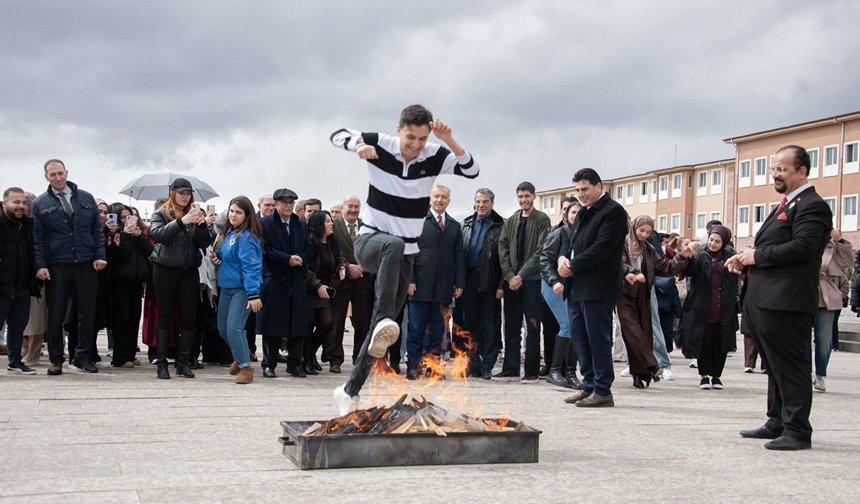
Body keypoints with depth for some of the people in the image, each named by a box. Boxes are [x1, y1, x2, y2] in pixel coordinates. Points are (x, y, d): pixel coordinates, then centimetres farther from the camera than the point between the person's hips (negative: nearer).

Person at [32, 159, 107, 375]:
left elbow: (98, 230, 10)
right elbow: (37, 238, 2)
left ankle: (83, 356, 15)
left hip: (86, 265, 2)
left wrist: (100, 256, 0)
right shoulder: (40, 204, 5)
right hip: (56, 266, -1)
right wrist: (40, 266, -7)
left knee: (88, 311, 3)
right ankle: (56, 360, 11)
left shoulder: (86, 198, 10)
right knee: (56, 314, 2)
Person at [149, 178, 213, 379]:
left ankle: (184, 362, 10)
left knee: (189, 317, 1)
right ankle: (162, 363, 5)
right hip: (165, 270, -3)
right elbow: (157, 234, -17)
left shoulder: (195, 214, 11)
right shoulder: (161, 214, 3)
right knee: (165, 316, 1)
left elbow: (205, 243, 4)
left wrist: (201, 225, -15)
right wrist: (181, 221, -28)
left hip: (189, 270, 3)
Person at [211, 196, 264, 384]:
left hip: (242, 288, -9)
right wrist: (216, 258, -2)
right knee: (223, 327, 17)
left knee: (234, 328, -15)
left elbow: (251, 267, -23)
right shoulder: (228, 233, 9)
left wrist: (253, 294, -29)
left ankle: (245, 367, 0)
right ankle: (240, 356, 39)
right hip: (226, 286, 9)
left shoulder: (246, 237, -17)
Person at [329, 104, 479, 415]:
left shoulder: (434, 156, -6)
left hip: (404, 254, 3)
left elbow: (471, 170, -16)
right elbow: (337, 135, -9)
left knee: (383, 330, 5)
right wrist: (358, 145, -31)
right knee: (395, 245, -41)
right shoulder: (381, 145, -10)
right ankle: (383, 320, -50)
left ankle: (350, 390, 18)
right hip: (370, 240, -3)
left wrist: (449, 140, -30)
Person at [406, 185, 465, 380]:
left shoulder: (455, 227, 15)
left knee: (437, 329, 5)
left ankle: (432, 365, 12)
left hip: (444, 287, 3)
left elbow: (459, 257, 12)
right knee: (416, 328, -1)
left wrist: (459, 283, 3)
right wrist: (410, 280, -9)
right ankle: (413, 366, 6)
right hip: (421, 285, -3)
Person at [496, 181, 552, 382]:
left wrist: (521, 274, -14)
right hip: (511, 280, 4)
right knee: (511, 326, 7)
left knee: (532, 326, -3)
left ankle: (531, 370, 1)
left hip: (532, 279, -4)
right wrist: (510, 275, -5)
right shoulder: (511, 221, 13)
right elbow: (502, 248, 8)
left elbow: (541, 251, -9)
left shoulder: (542, 220, -1)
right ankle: (510, 368, 13)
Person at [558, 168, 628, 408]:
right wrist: (563, 258, -1)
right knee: (579, 338, 11)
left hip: (597, 288, -9)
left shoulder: (613, 211, -8)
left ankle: (603, 391, 1)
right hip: (577, 288, 9)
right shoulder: (584, 213, 21)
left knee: (598, 339, -5)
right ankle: (589, 386, 19)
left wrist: (572, 266, -14)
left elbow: (601, 248, -16)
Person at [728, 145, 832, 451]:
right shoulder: (786, 206, 22)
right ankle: (778, 423, 27)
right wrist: (745, 258, 6)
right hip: (766, 300, 10)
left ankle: (797, 431, -1)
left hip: (786, 302, -10)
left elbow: (802, 247, -23)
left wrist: (757, 256, -15)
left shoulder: (812, 205, -10)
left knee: (790, 367, -6)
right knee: (776, 366, 17)